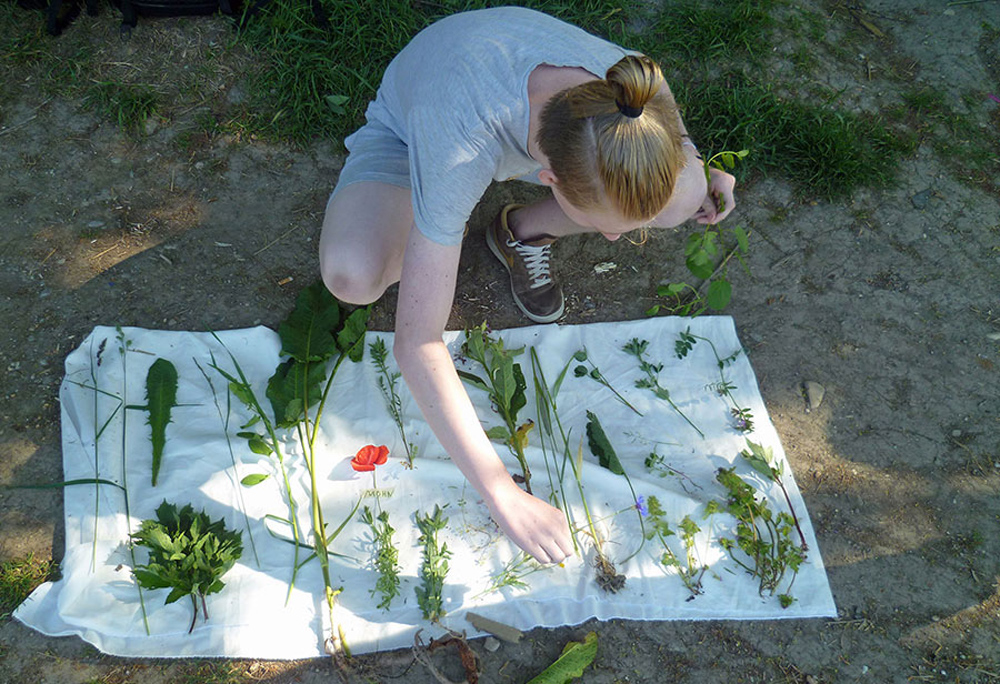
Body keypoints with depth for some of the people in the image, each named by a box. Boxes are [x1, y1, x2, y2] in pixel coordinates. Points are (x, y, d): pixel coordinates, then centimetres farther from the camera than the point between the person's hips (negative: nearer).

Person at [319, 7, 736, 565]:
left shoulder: (638, 90, -32)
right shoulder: (459, 150, -47)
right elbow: (417, 346, -43)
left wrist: (703, 188, -25)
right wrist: (503, 494, -41)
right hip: (406, 134, -3)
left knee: (692, 201, -21)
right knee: (350, 277, -37)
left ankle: (524, 231, 5)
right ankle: (419, 241, 2)